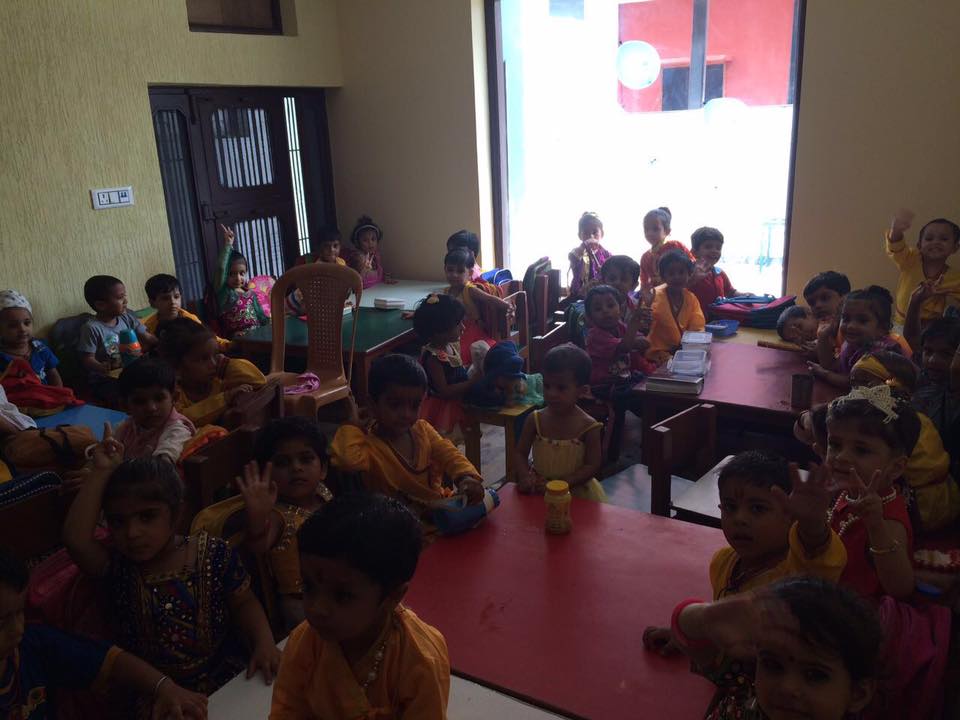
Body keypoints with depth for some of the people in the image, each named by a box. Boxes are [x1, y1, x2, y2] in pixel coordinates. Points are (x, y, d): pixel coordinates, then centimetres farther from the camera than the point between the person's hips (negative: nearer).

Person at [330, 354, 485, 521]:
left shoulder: (423, 429, 4)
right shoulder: (370, 445, -17)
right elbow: (348, 459, -38)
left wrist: (466, 477, -23)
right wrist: (353, 423, -21)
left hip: (440, 505, 8)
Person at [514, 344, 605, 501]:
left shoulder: (589, 427, -12)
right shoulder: (535, 420, -6)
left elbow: (593, 465, -10)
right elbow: (520, 454, 0)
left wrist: (562, 483, -19)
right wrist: (525, 477, -20)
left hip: (577, 492, -1)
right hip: (538, 489, 2)